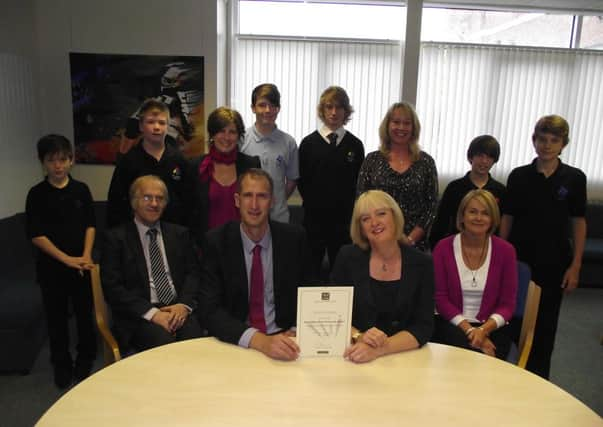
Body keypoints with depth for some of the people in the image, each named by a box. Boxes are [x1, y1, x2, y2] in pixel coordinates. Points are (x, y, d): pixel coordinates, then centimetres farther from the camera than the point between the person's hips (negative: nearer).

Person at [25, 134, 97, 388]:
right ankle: (61, 364, 27)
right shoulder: (37, 194, -5)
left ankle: (85, 359, 30)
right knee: (56, 317, 10)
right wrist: (67, 259, -15)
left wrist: (86, 256, -10)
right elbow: (36, 235, -8)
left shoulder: (81, 190, 0)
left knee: (85, 313, 10)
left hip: (81, 265, 1)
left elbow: (90, 225, 3)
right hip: (51, 266, -1)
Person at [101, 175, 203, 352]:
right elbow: (112, 287, -3)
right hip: (139, 315, -2)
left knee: (196, 339, -28)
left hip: (178, 309, 3)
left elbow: (193, 273, 11)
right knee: (164, 342, -32)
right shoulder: (116, 238, 5)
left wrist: (184, 304, -10)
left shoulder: (180, 233, 16)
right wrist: (152, 313, -14)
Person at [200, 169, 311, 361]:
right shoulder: (216, 241, -6)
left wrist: (297, 331, -11)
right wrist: (259, 340, -27)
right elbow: (211, 310, -13)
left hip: (283, 338, 2)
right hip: (236, 342, -1)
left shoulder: (294, 237, -2)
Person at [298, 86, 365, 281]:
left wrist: (349, 208, -1)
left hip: (344, 219, 1)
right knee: (311, 268, 9)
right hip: (314, 218, 0)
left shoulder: (355, 145, 3)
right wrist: (314, 205, -2)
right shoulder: (309, 143, 1)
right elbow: (301, 181, 3)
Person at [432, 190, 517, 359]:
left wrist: (483, 329, -18)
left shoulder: (506, 250, -1)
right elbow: (440, 298, -4)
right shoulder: (443, 248, -4)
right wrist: (469, 329, -16)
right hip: (451, 325, 0)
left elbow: (507, 304, -1)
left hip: (491, 328, 1)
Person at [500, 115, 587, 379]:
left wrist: (575, 266, -3)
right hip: (518, 260, 0)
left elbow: (578, 223, 0)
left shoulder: (574, 178, -2)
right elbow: (507, 218, 3)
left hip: (554, 263, 0)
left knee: (545, 324, 10)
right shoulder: (519, 176, -1)